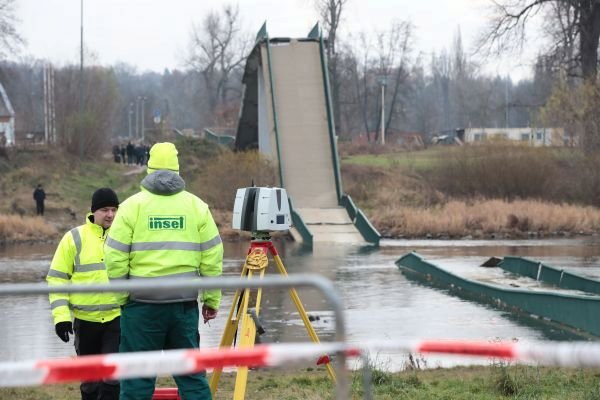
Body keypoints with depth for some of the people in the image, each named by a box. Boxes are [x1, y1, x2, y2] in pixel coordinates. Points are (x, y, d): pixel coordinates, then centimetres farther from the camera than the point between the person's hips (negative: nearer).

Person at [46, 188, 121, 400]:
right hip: (86, 319, 0)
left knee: (113, 375, -9)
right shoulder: (75, 238, -1)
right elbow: (57, 278, 0)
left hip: (118, 318, 0)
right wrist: (61, 315, -9)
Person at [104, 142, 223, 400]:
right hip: (184, 301, 2)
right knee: (191, 371, 9)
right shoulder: (196, 205, 7)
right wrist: (211, 300, 13)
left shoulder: (133, 205, 0)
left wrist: (122, 296, 7)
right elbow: (212, 257, 6)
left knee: (137, 377, 2)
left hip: (142, 302, -2)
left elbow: (115, 257, -3)